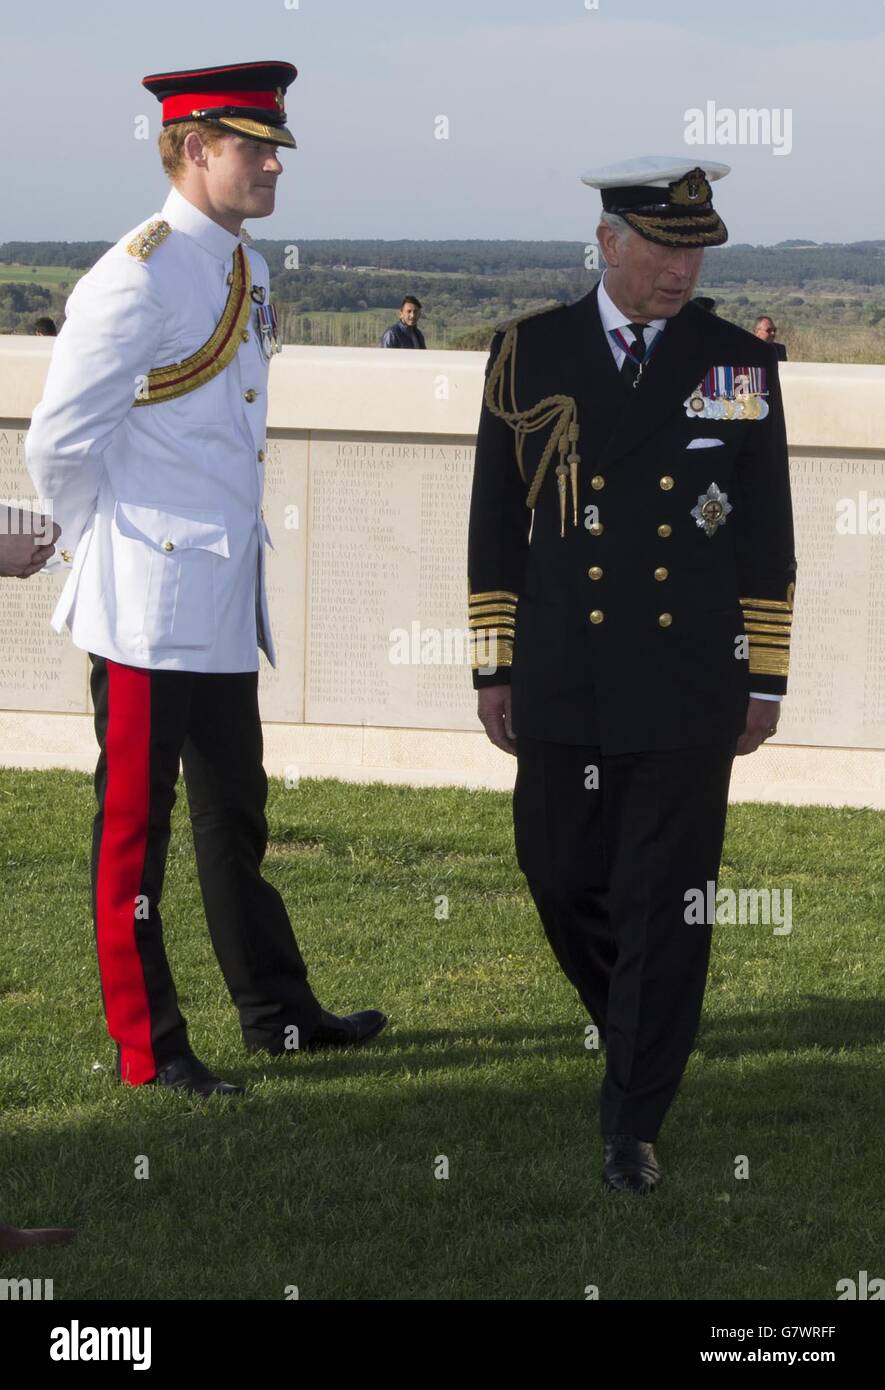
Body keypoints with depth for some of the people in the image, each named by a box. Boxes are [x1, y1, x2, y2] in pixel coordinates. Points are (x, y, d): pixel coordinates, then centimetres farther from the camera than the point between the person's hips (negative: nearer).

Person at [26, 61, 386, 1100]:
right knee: (134, 828, 2)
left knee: (235, 816, 18)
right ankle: (147, 1047, 9)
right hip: (149, 607, -9)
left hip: (225, 602, 9)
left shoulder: (247, 273, 11)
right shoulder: (138, 279, -17)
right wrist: (108, 549, -6)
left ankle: (277, 1013, 29)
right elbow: (58, 443, -17)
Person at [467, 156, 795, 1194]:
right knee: (561, 880, 9)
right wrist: (493, 667, 4)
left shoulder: (740, 365, 2)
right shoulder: (527, 353, 3)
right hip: (560, 689, 1)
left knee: (665, 908, -1)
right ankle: (637, 1035, 38)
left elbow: (767, 536, 6)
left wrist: (764, 680, 4)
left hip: (689, 692, -1)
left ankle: (634, 1126, 7)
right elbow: (494, 521, 6)